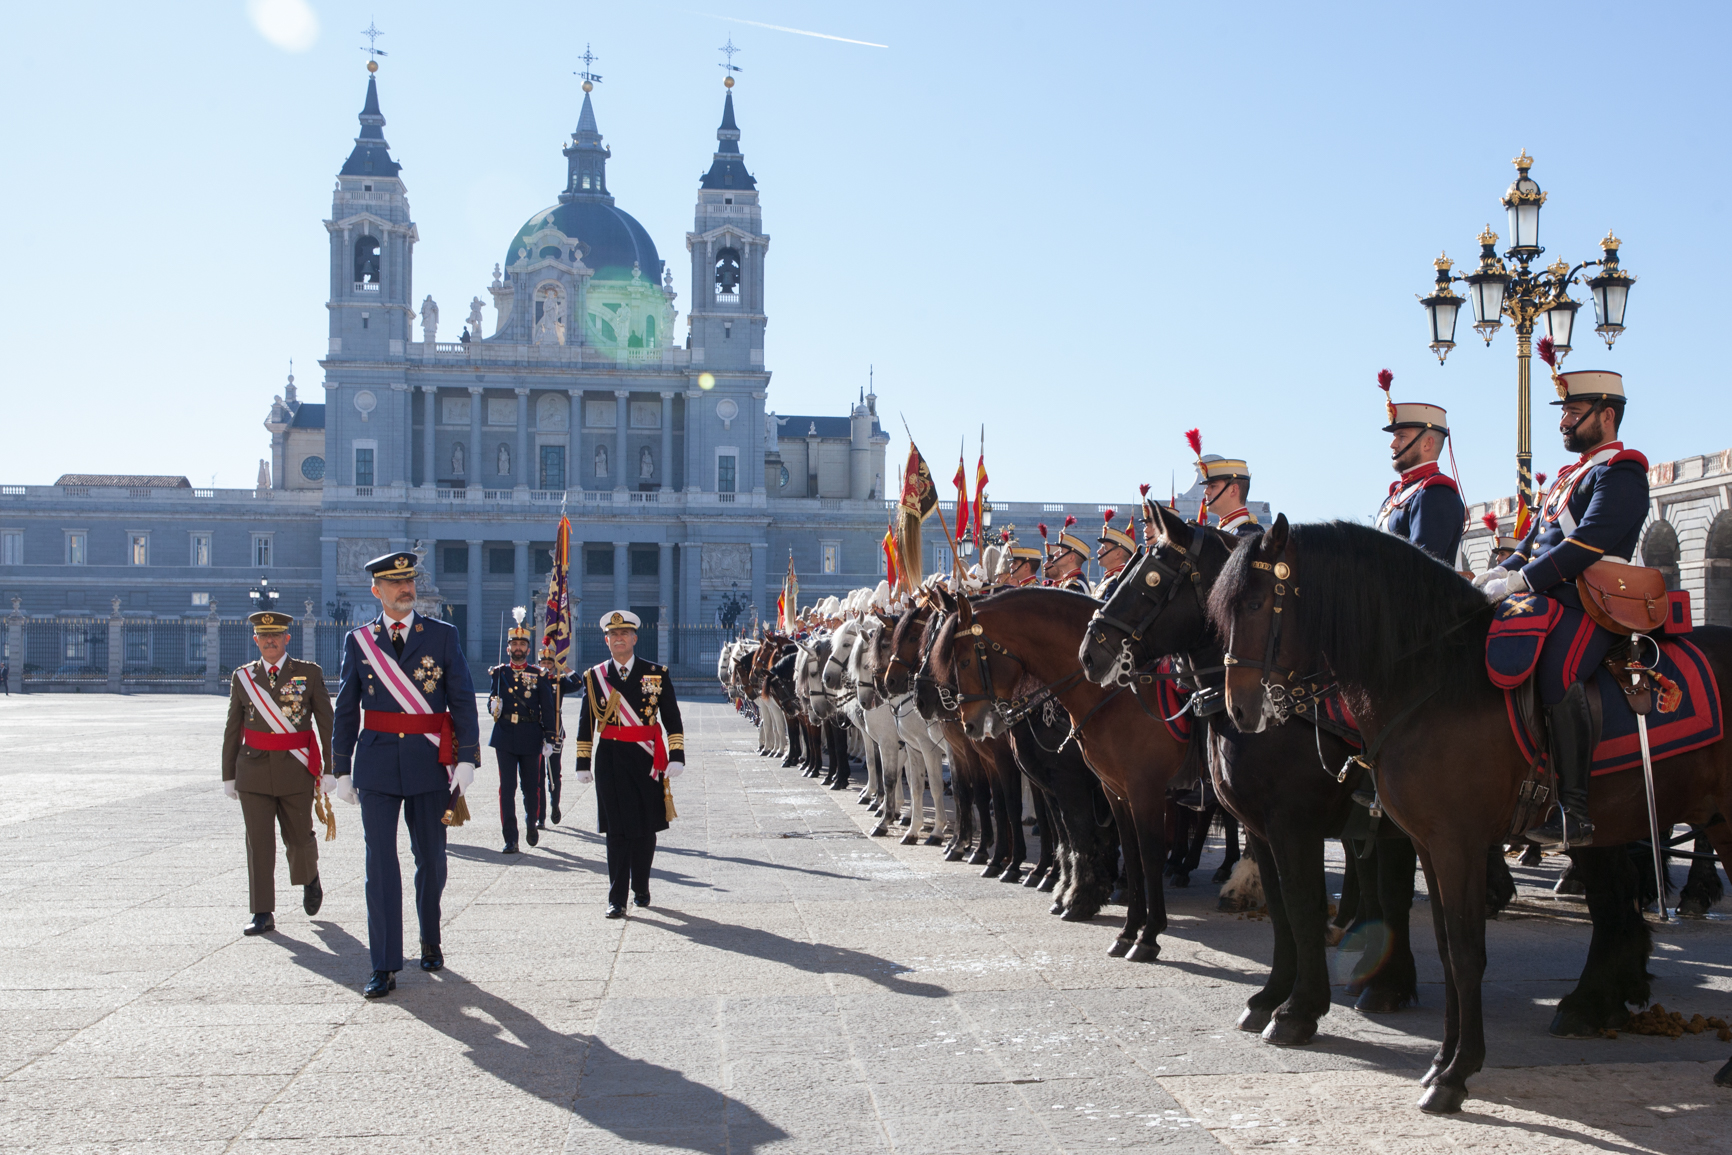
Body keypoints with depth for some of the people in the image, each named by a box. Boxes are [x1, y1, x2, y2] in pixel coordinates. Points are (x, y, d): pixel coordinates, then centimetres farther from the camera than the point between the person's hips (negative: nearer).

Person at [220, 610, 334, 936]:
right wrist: (229, 775, 8)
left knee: (298, 837, 8)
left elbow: (327, 723, 0)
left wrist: (328, 770, -4)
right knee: (258, 841, -3)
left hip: (296, 771, -1)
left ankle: (310, 880, 40)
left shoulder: (309, 673, 0)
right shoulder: (242, 677, 6)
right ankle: (263, 914, 0)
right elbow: (232, 730, 10)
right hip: (254, 771, 1)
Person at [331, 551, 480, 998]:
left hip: (429, 764, 0)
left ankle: (430, 940, 33)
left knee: (431, 861, 10)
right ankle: (384, 967, -2)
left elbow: (463, 700, 0)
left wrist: (466, 759, -10)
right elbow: (346, 710, 9)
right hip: (377, 767, 0)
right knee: (380, 865, -4)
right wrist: (342, 769, 6)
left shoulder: (443, 635, 3)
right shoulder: (358, 641, 6)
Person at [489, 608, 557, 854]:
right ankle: (510, 839, -3)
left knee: (531, 785, 7)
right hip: (504, 738, 1)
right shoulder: (498, 673, 8)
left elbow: (548, 708, 3)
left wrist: (549, 738, -4)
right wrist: (493, 706, -12)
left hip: (531, 739, -1)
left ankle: (532, 824, 34)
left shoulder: (539, 675, 4)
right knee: (507, 787, -4)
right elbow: (492, 699, 13)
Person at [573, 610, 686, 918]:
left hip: (646, 760, 0)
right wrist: (583, 763, 5)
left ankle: (641, 889, 27)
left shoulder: (657, 674, 5)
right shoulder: (594, 676, 7)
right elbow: (585, 724, 10)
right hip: (610, 762, 0)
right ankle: (617, 900, -2)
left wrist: (676, 756, -4)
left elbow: (672, 719, 4)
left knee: (645, 829, 7)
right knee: (617, 831, -4)